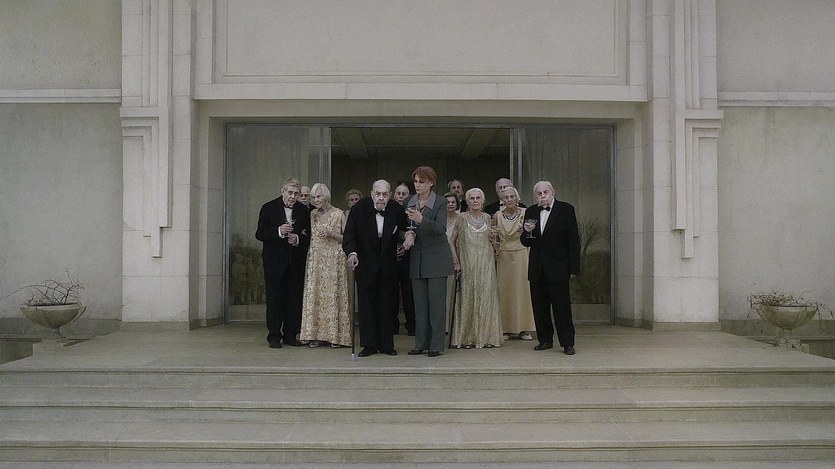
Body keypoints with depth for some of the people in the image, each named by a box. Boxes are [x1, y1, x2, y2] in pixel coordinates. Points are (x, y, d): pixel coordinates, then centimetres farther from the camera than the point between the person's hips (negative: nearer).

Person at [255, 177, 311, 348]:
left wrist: (298, 239, -13)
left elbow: (308, 236, 8)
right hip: (274, 260, -2)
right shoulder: (269, 208, 0)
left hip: (295, 261, 2)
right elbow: (259, 234, -4)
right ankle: (274, 335, 9)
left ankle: (290, 334, 13)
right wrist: (279, 231, -19)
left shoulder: (303, 210, 6)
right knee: (274, 298, 1)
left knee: (294, 298, 3)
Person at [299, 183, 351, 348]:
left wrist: (331, 233, -14)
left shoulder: (338, 214, -2)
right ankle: (317, 334, 8)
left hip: (333, 259, -5)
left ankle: (335, 335, 2)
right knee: (314, 295, 1)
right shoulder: (312, 214, 13)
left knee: (333, 294, -5)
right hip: (315, 259, 5)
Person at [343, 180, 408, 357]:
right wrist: (352, 253, -31)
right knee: (366, 303, 2)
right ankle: (369, 344, 9)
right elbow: (349, 236, -16)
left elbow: (403, 230, 11)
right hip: (365, 263, -1)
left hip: (388, 264, 1)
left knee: (386, 304, 7)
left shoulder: (397, 210, -10)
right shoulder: (359, 209, -14)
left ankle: (386, 344, 15)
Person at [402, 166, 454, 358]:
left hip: (436, 258, -5)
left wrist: (421, 220, -35)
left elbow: (441, 229, -20)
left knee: (436, 301, -2)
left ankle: (436, 345, 4)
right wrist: (409, 233, -14)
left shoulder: (440, 203, -8)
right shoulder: (409, 202, 7)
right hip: (417, 258, 5)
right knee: (419, 302, 7)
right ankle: (421, 343, 14)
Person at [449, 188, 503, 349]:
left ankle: (486, 336, 9)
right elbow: (452, 241, -2)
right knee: (468, 297, -2)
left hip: (486, 264, 3)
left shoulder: (487, 217, 9)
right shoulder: (461, 217, -1)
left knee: (486, 297, 1)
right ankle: (466, 337, 5)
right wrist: (456, 262, -8)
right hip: (468, 264, -3)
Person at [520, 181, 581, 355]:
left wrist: (573, 268, -8)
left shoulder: (566, 210, -1)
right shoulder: (530, 213, 11)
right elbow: (526, 243, 15)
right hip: (537, 269, 5)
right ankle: (545, 340, 21)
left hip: (557, 268, -5)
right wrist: (527, 232, -8)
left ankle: (567, 343, 3)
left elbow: (574, 240, -3)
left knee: (562, 307, -5)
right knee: (539, 307, 9)